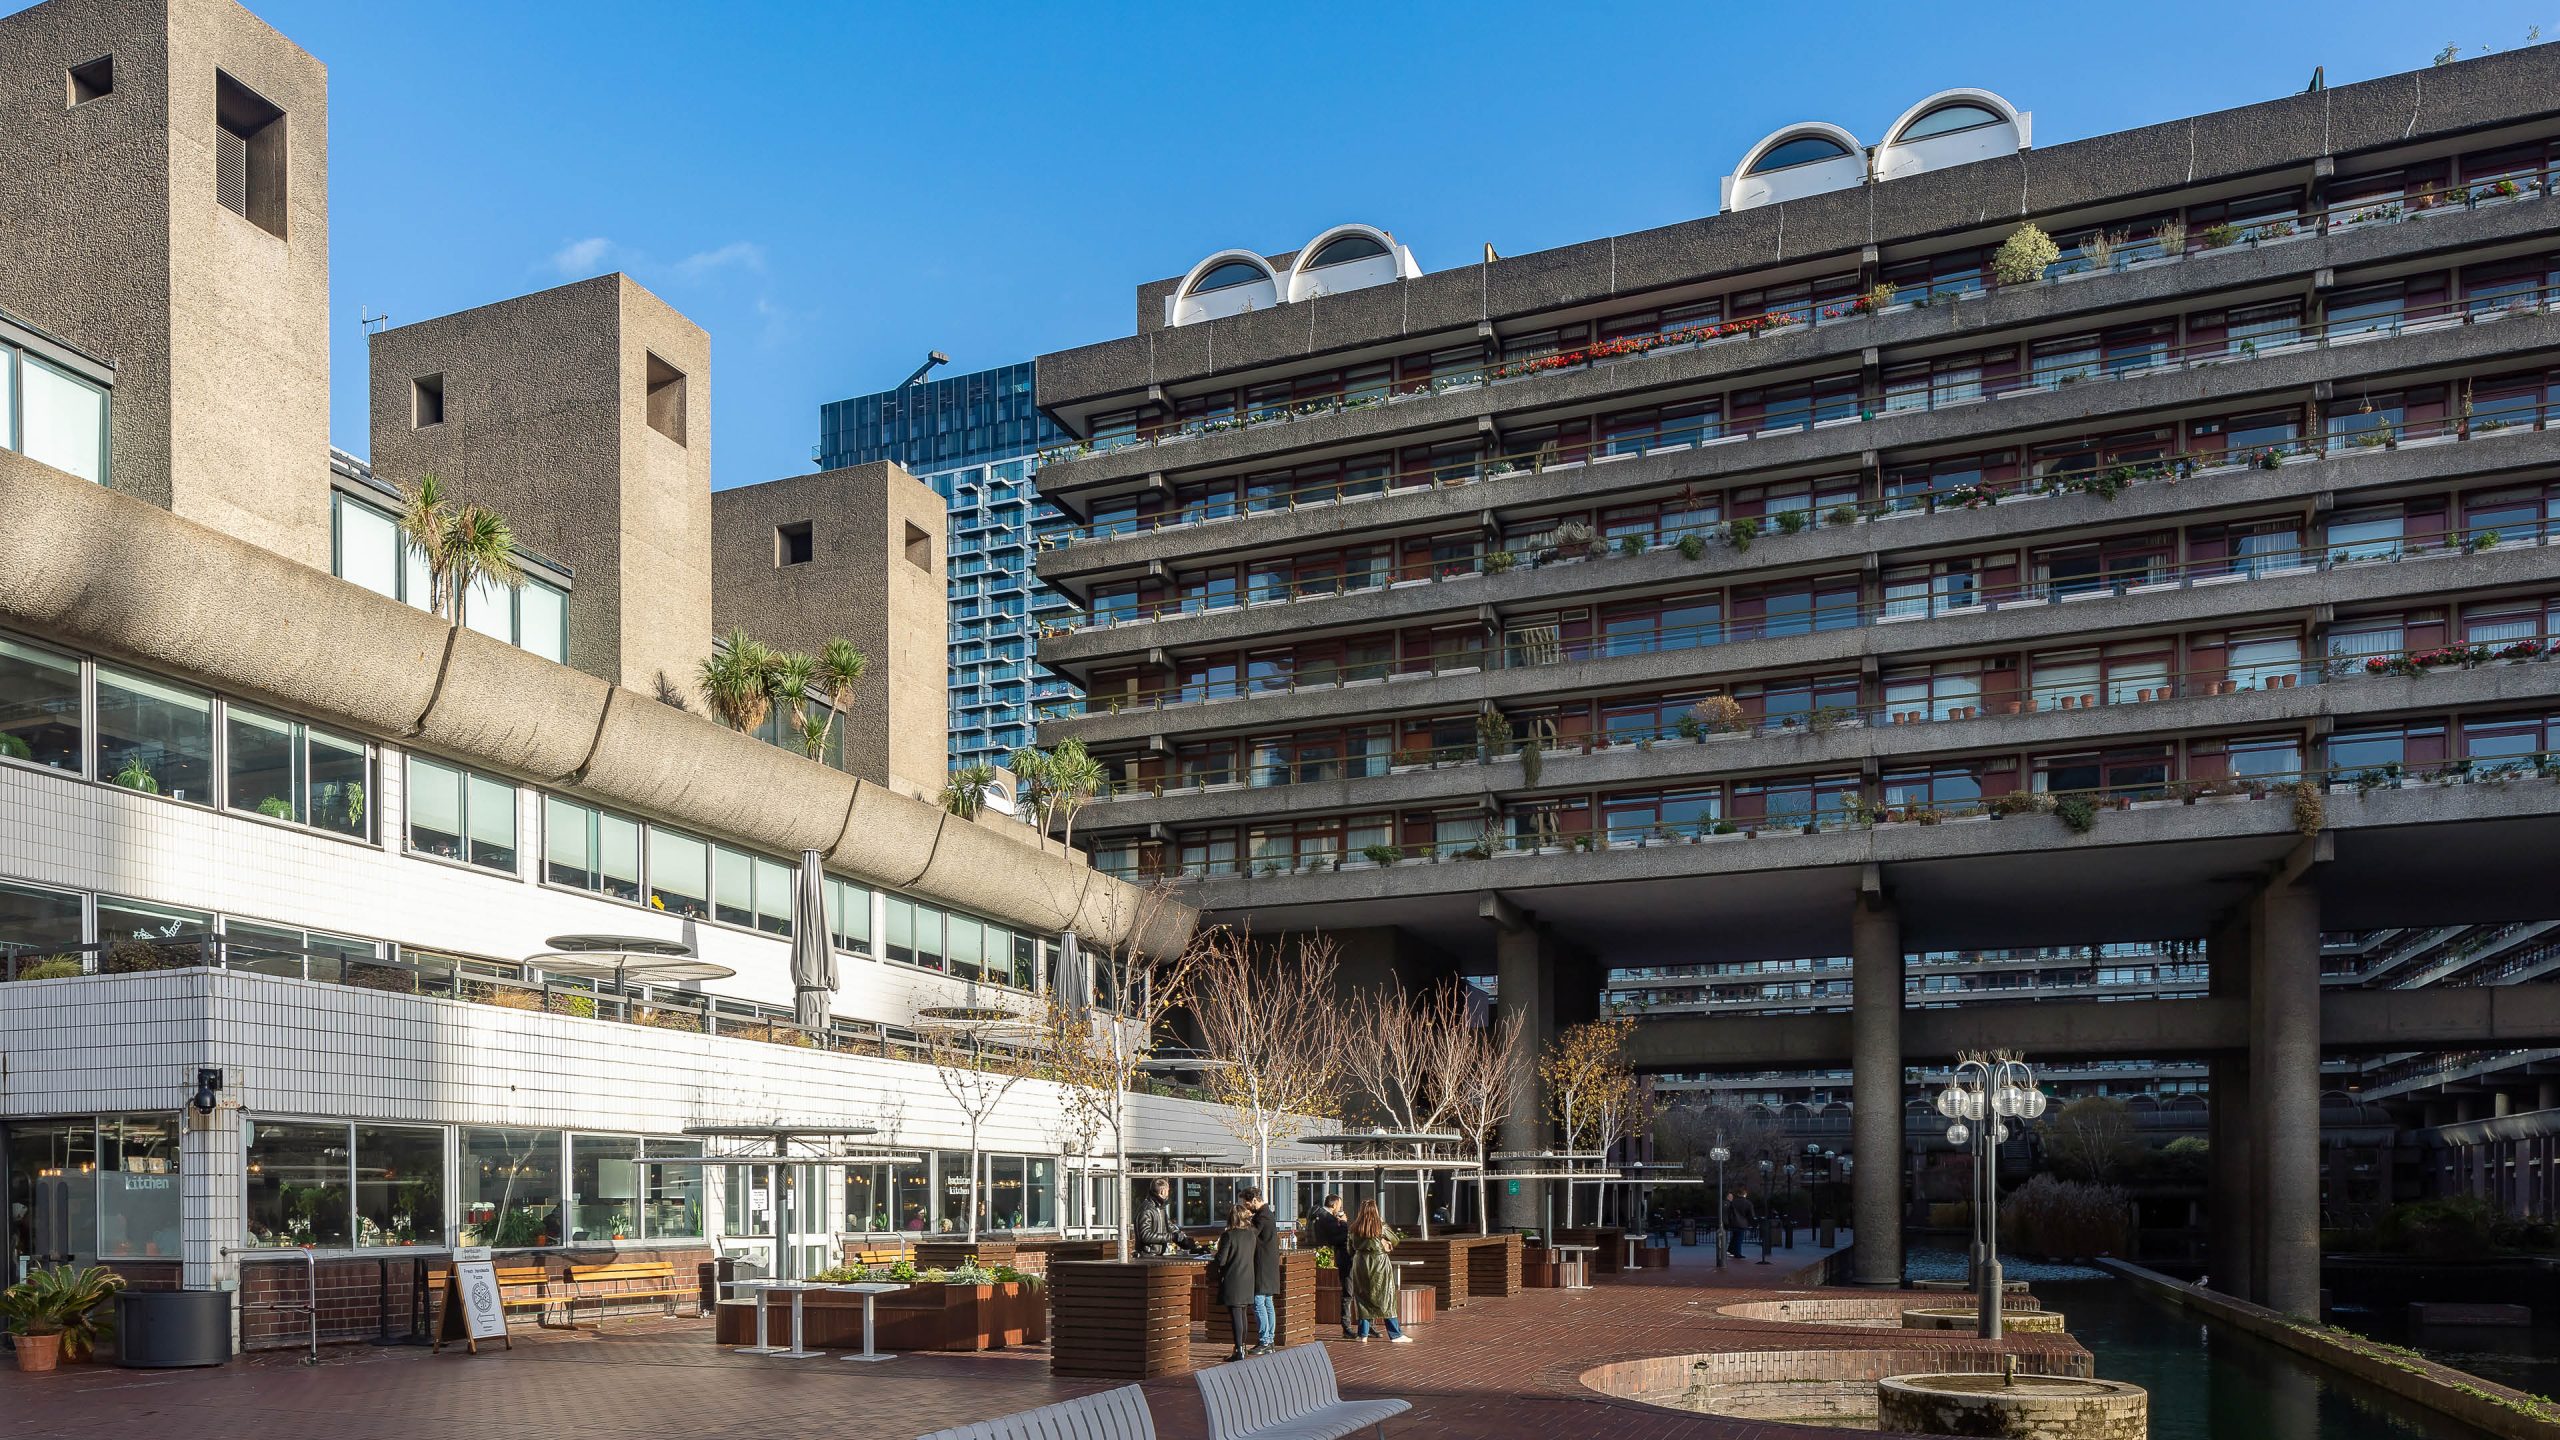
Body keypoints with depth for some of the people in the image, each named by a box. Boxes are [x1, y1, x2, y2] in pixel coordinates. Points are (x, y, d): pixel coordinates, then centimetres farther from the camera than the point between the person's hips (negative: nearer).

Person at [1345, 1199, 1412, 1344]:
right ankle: (1395, 1335, 5)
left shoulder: (1354, 1228, -3)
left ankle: (1363, 1334, 10)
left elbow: (1351, 1249, 5)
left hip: (1360, 1264, 2)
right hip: (1380, 1264, -2)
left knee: (1363, 1299, 10)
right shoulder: (1381, 1227, -8)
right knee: (1386, 1299, 4)